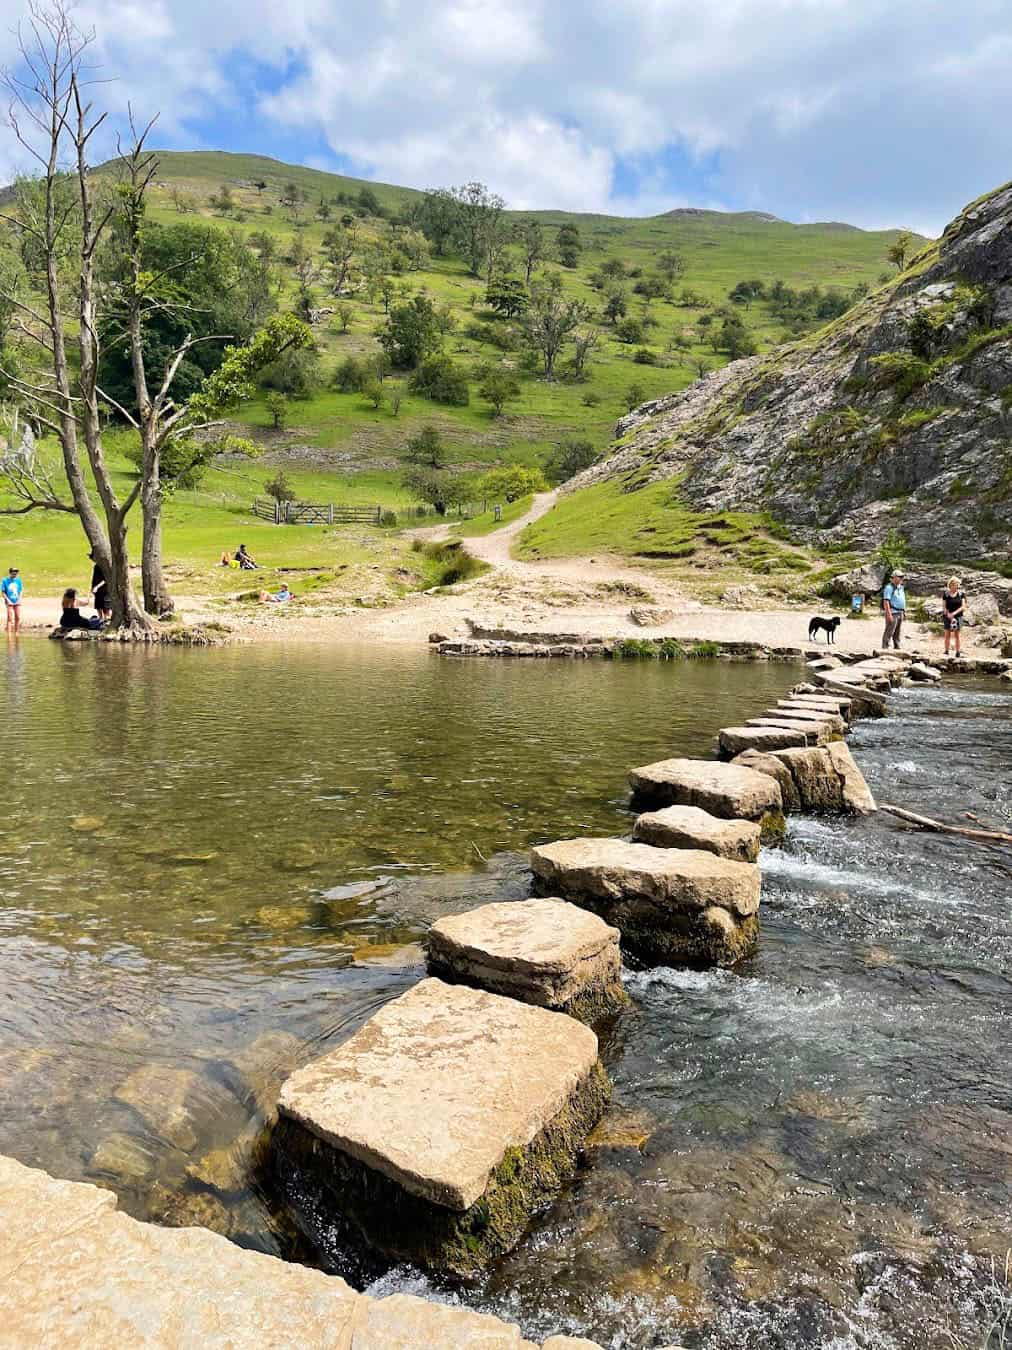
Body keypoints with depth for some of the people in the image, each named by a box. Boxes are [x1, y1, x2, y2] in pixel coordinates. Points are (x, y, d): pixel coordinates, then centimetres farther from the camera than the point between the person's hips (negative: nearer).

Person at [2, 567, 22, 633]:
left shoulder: (18, 580, 5)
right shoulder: (5, 580, -5)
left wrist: (19, 600, -2)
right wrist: (8, 601, -13)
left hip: (17, 602, 4)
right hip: (9, 602, -4)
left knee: (18, 618, 4)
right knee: (10, 619, -5)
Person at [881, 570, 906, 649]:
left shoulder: (900, 588, 15)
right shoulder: (889, 588, -11)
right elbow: (886, 602, -18)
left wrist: (904, 612, 18)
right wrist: (889, 614, -24)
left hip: (900, 613, 8)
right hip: (892, 613, -8)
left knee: (898, 632, 11)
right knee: (889, 632, -10)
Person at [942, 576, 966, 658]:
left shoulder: (961, 594, 0)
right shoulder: (945, 594, -1)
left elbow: (963, 607, -5)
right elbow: (944, 606, -2)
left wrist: (954, 613, -17)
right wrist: (948, 614, -16)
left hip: (958, 616, 0)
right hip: (947, 616, 0)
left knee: (957, 635, 2)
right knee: (947, 634, -1)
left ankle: (957, 653, 5)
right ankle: (946, 652, 4)